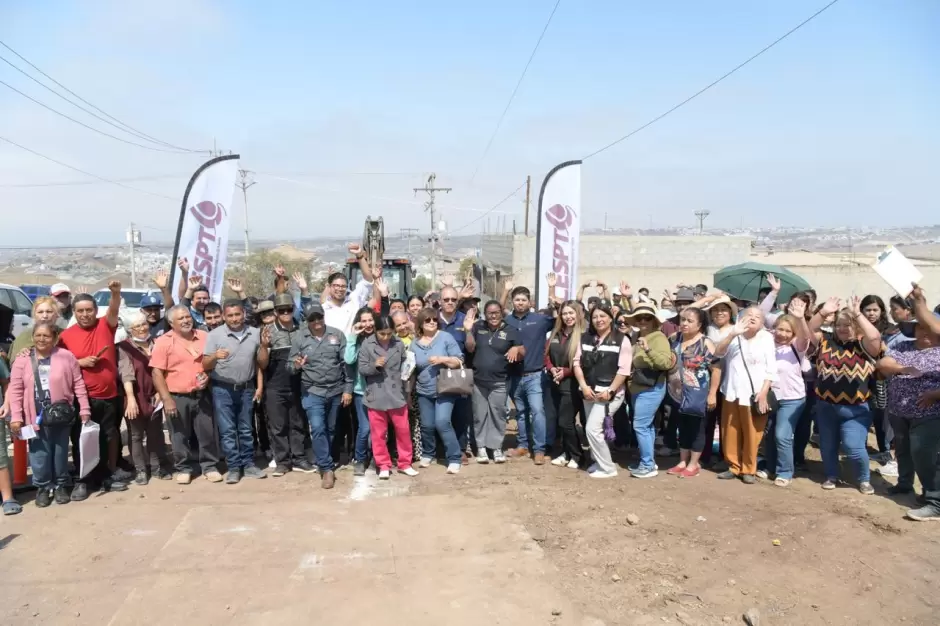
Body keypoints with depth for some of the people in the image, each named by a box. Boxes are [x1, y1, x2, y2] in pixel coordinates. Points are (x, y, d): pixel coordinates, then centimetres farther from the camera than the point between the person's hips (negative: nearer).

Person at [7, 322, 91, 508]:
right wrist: (16, 417, -4)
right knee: (40, 455, 5)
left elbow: (78, 385, 0)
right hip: (36, 417, 0)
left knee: (60, 453, 11)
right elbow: (16, 391, 1)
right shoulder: (22, 361, 0)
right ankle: (42, 487, 22)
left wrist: (84, 410, -2)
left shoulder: (66, 357, -3)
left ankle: (61, 485, 26)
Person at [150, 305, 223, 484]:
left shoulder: (204, 337, 4)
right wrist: (167, 399, -14)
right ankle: (183, 468, 22)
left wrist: (208, 375, -5)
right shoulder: (163, 342, -7)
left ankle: (209, 466, 20)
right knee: (180, 436, 7)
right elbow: (157, 373, -10)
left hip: (202, 395, 3)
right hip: (176, 397, -2)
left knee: (207, 432, 7)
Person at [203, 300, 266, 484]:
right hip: (223, 390, -2)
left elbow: (261, 364, 8)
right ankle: (233, 468, 10)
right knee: (228, 431, 2)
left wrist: (264, 346, -9)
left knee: (246, 429, 11)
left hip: (246, 389, 3)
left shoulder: (254, 333, 1)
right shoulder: (215, 335, -7)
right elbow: (205, 365, -8)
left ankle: (248, 465, 19)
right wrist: (215, 356, -27)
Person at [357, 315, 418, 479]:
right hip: (376, 396, -1)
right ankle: (383, 465, 23)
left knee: (403, 430, 9)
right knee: (379, 433, 9)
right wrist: (375, 365, -22)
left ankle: (405, 463, 24)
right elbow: (361, 369, -6)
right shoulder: (366, 345, -7)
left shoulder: (399, 344, -3)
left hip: (397, 394, 1)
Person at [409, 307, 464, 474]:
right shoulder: (414, 343, 5)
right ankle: (427, 454, 33)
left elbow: (459, 361, -7)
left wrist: (442, 359, -21)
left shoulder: (445, 337, -5)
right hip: (424, 392, 4)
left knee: (442, 422, -16)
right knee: (427, 425, 9)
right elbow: (411, 369, 14)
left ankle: (454, 458, -7)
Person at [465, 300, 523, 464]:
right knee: (480, 415, 8)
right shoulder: (478, 327, 2)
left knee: (498, 414, 4)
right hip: (478, 380, 2)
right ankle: (481, 447, 17)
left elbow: (521, 355, 0)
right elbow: (470, 349, -2)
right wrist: (468, 330, -16)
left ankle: (497, 447, 14)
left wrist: (516, 349, -23)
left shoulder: (510, 330, -2)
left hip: (499, 382, -1)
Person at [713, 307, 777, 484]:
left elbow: (771, 369, -1)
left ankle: (749, 469, 14)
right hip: (732, 392, 3)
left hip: (755, 394, -3)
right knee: (731, 433, 7)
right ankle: (733, 466, 19)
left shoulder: (766, 338, 2)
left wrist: (763, 392, -11)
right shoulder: (734, 336, 8)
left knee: (751, 434, 1)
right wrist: (732, 334, -22)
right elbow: (718, 352, -9)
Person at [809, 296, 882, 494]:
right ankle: (831, 476, 39)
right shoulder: (827, 341, 5)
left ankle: (864, 479, 18)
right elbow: (807, 332, -1)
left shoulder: (863, 345, -7)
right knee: (827, 446, 16)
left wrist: (857, 314, -26)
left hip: (855, 409, -4)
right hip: (825, 406, 4)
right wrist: (823, 312, -12)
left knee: (853, 447, -8)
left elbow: (875, 337, -26)